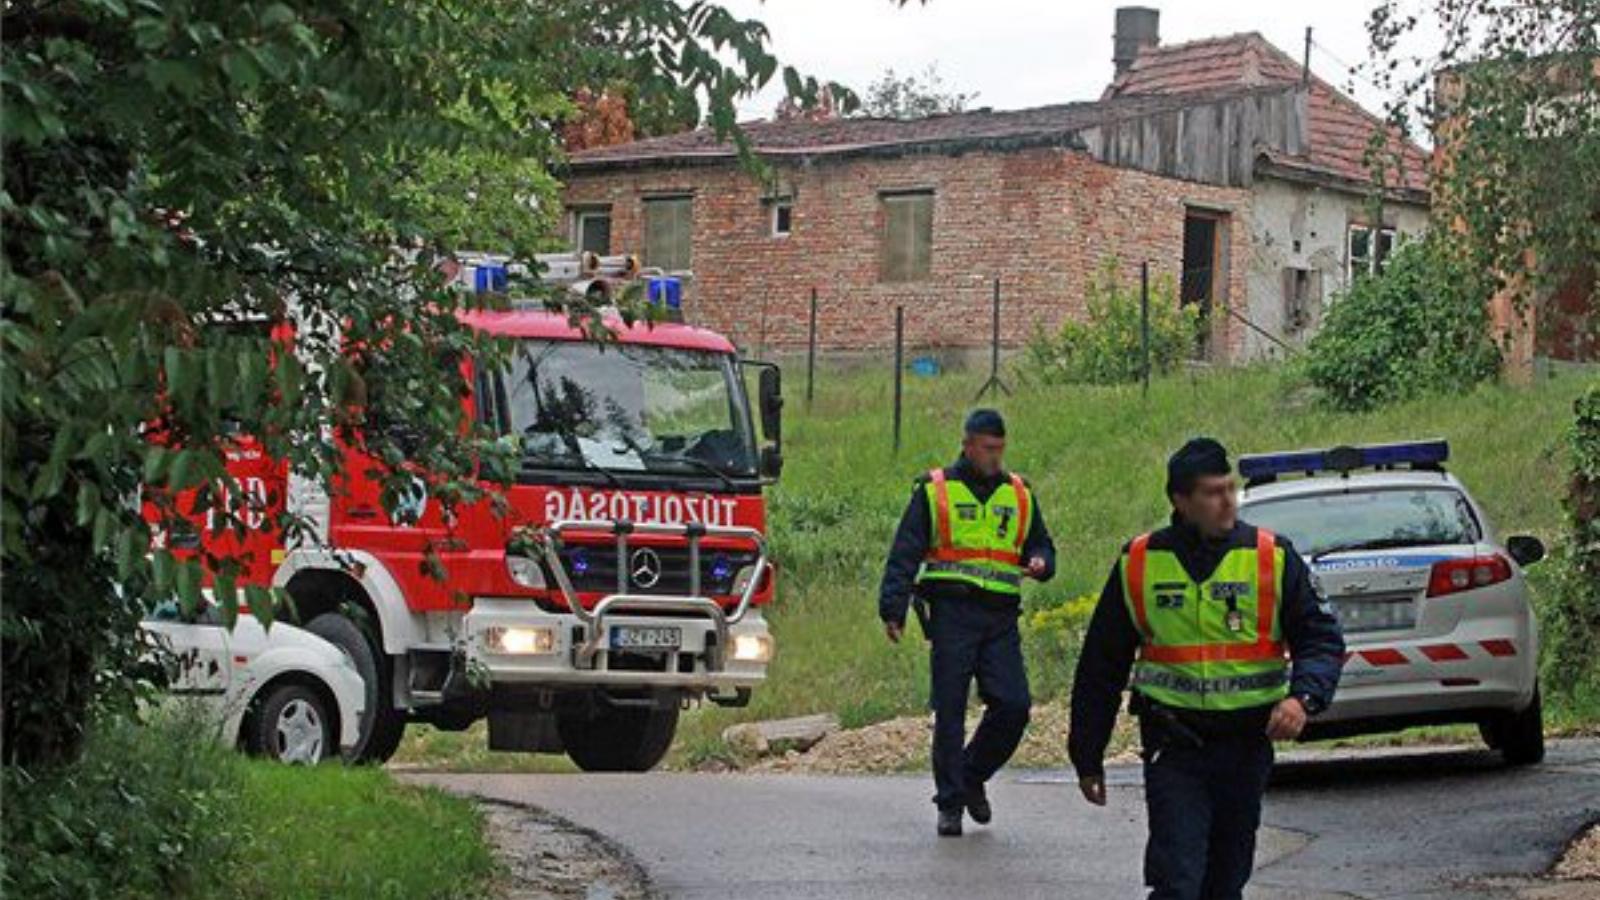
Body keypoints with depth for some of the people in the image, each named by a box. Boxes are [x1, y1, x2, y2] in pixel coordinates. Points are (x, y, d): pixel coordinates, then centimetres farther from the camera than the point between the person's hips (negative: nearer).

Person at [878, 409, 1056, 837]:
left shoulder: (1019, 496, 16)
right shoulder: (934, 491, 5)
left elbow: (1041, 545, 26)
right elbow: (904, 554, 2)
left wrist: (1040, 563, 1)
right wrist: (893, 609, -8)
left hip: (1001, 617, 3)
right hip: (952, 612, -3)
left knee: (1013, 706, -6)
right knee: (950, 711, -2)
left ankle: (972, 777, 17)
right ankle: (950, 802, 7)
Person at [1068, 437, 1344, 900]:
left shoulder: (1272, 557, 1)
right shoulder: (1138, 564, 2)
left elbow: (1322, 639, 3)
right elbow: (1101, 667, 10)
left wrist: (1303, 697, -18)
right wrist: (1088, 757, 11)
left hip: (1247, 744, 2)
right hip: (1174, 747, -1)